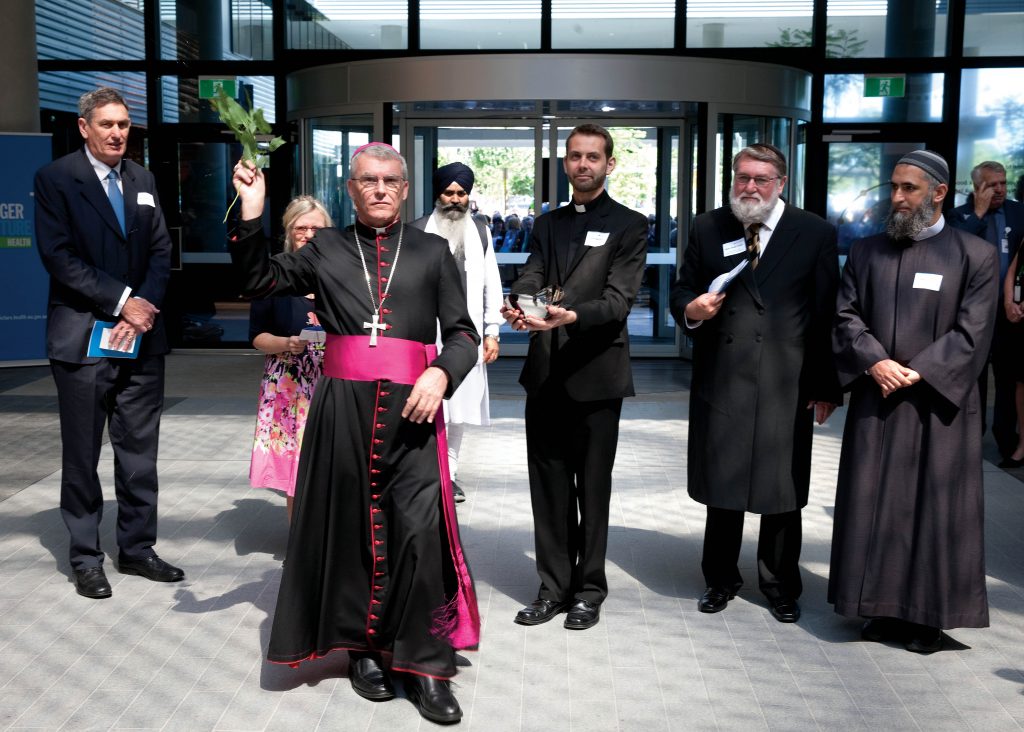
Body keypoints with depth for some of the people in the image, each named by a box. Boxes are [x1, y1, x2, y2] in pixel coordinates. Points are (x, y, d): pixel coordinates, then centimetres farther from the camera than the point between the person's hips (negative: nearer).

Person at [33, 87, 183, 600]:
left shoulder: (143, 181, 13)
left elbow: (160, 250, 8)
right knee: (82, 454, 5)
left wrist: (145, 307, -8)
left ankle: (137, 548, 21)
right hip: (84, 340, -4)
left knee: (140, 451, 9)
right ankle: (85, 557, 17)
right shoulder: (56, 178, -2)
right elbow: (59, 256, -11)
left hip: (142, 335, 4)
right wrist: (123, 302, -15)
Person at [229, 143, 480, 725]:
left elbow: (463, 333, 7)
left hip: (412, 406, -1)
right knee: (351, 525, 7)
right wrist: (252, 216, 3)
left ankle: (424, 662, 3)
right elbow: (260, 280, 14)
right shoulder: (327, 249, 14)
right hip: (343, 404, 1)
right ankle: (364, 647, 23)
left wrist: (442, 373, -12)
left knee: (420, 529, -9)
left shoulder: (433, 252, 11)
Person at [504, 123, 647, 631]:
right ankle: (554, 586, 22)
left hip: (596, 375, -4)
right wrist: (518, 306, -23)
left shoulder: (629, 226, -1)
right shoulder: (547, 225, 14)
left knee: (593, 487, 6)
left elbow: (619, 300, -12)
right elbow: (530, 278, 1)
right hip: (545, 374, 5)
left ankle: (589, 589, 20)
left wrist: (572, 316, -30)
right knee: (548, 485, 10)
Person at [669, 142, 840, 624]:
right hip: (721, 380, 2)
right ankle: (721, 579, 30)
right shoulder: (707, 229, 6)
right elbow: (681, 291, 12)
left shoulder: (815, 234, 0)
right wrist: (691, 309, -13)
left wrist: (826, 386, -4)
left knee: (782, 493, 7)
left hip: (786, 386, -2)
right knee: (721, 485, 12)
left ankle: (780, 587, 26)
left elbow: (826, 314, -1)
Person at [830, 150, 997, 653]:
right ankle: (885, 609, 18)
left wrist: (917, 373, -15)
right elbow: (845, 315, 3)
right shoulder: (866, 251, 9)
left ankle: (930, 617, 14)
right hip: (875, 402, 3)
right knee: (875, 506, 6)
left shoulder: (976, 255, -1)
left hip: (938, 404, -3)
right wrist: (875, 361, -13)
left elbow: (972, 333, -7)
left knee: (935, 509, 3)